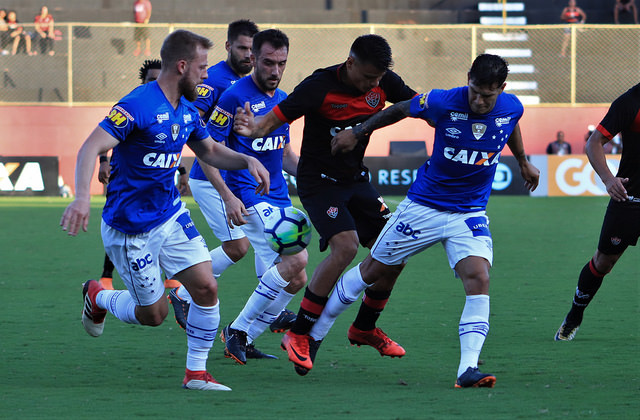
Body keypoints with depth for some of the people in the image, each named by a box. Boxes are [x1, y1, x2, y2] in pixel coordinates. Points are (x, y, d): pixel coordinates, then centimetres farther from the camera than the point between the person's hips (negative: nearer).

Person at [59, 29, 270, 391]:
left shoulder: (188, 110, 5)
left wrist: (248, 160, 1)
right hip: (131, 227, -7)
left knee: (207, 288, -8)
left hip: (172, 215, 7)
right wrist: (82, 197, -47)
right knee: (153, 314, 3)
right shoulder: (138, 106, -22)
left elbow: (210, 151, 21)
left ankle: (196, 373, 6)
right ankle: (97, 298, 34)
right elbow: (92, 147, -31)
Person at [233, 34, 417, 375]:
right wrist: (253, 128, -44)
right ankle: (298, 335, -16)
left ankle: (365, 327, 21)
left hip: (356, 178, 7)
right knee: (346, 246, -25)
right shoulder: (320, 87, -22)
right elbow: (274, 119, -23)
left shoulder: (384, 83, -6)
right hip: (318, 180, -7)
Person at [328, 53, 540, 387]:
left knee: (478, 279, -21)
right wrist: (357, 133, 7)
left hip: (470, 214, 1)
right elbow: (401, 110, -1)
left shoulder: (512, 108, -10)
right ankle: (314, 331, 29)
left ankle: (468, 369, -24)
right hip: (423, 206, -1)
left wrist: (523, 163, 33)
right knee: (374, 270, 10)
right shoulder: (444, 102, -19)